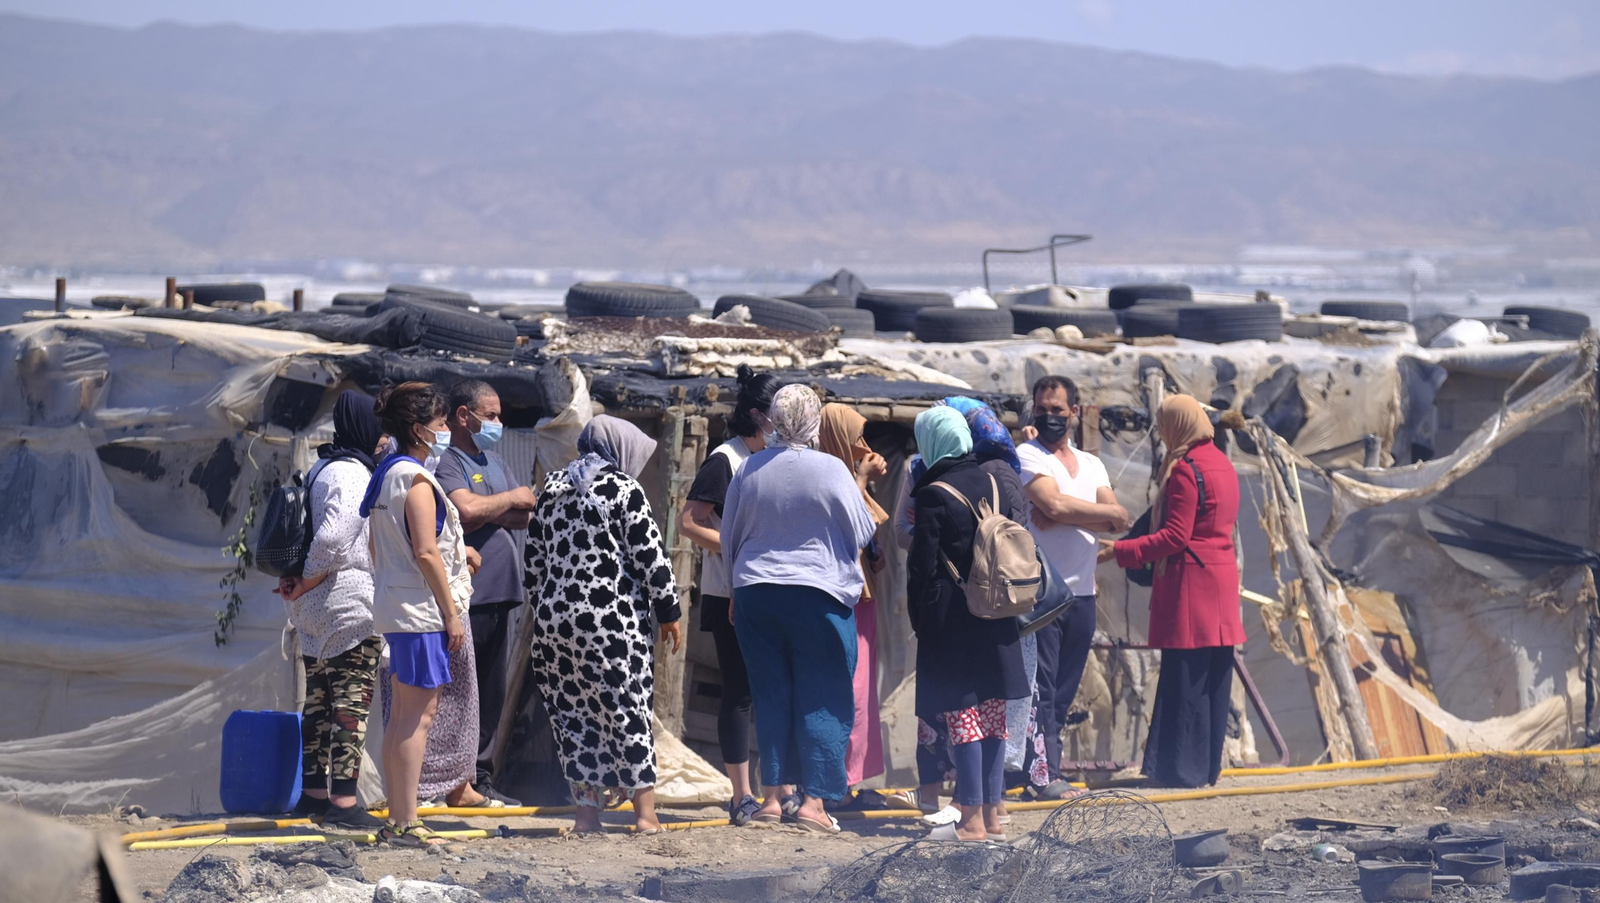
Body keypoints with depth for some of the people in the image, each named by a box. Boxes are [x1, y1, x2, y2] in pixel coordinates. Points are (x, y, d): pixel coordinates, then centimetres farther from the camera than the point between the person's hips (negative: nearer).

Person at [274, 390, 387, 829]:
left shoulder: (322, 469, 16)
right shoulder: (352, 474, -16)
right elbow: (333, 536, -26)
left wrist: (300, 583, 11)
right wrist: (307, 582, -13)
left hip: (315, 610, 10)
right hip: (351, 603, -10)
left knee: (320, 698, 15)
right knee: (352, 702, -8)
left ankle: (313, 792, 22)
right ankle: (342, 801, -11)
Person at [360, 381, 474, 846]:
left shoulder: (388, 474, 14)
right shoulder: (416, 480, -15)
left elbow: (376, 547, 20)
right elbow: (426, 553, -20)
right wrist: (452, 613, -16)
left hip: (394, 608, 10)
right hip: (422, 610, -10)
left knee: (402, 717, 13)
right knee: (418, 716, -8)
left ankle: (396, 820, 16)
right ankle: (406, 824, -9)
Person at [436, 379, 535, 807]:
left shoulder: (495, 463, 21)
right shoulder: (446, 463, -6)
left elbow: (526, 514, 9)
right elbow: (467, 510, -23)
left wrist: (488, 512, -10)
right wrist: (511, 499, -5)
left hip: (499, 593, 9)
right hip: (466, 593, -9)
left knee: (491, 694, 10)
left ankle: (482, 779, 15)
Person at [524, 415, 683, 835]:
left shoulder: (553, 486, 11)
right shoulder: (623, 489, -6)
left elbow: (534, 554, 15)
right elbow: (651, 556, -8)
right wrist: (668, 612, -1)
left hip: (553, 616, 5)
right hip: (613, 621, -5)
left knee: (572, 712, 9)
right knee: (629, 710, 0)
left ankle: (587, 809, 8)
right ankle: (645, 811, 1)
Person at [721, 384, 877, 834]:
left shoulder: (749, 471, 1)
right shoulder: (831, 470, -11)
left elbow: (729, 537, 11)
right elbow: (862, 532, -2)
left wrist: (737, 587, 25)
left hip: (755, 592, 4)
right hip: (820, 594, -4)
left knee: (771, 696, 10)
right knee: (823, 700, 1)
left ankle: (772, 796, 9)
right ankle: (814, 800, -5)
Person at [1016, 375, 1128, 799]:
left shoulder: (1091, 465, 17)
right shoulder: (1027, 456, -1)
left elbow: (1118, 522, 2)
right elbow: (1052, 505, -17)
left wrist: (1063, 517, -12)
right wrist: (1105, 513, -4)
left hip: (1082, 592, 6)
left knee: (1063, 691, 6)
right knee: (1040, 688, -9)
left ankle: (1044, 770, 9)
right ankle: (1045, 775, -12)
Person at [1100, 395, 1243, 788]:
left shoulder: (1185, 469, -14)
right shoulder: (1222, 464, 14)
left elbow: (1175, 536, -19)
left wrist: (1120, 551, -17)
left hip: (1191, 586, -9)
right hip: (1222, 581, 9)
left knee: (1184, 681, -5)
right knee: (1214, 680, 11)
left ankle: (1184, 769, -3)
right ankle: (1209, 766, 16)